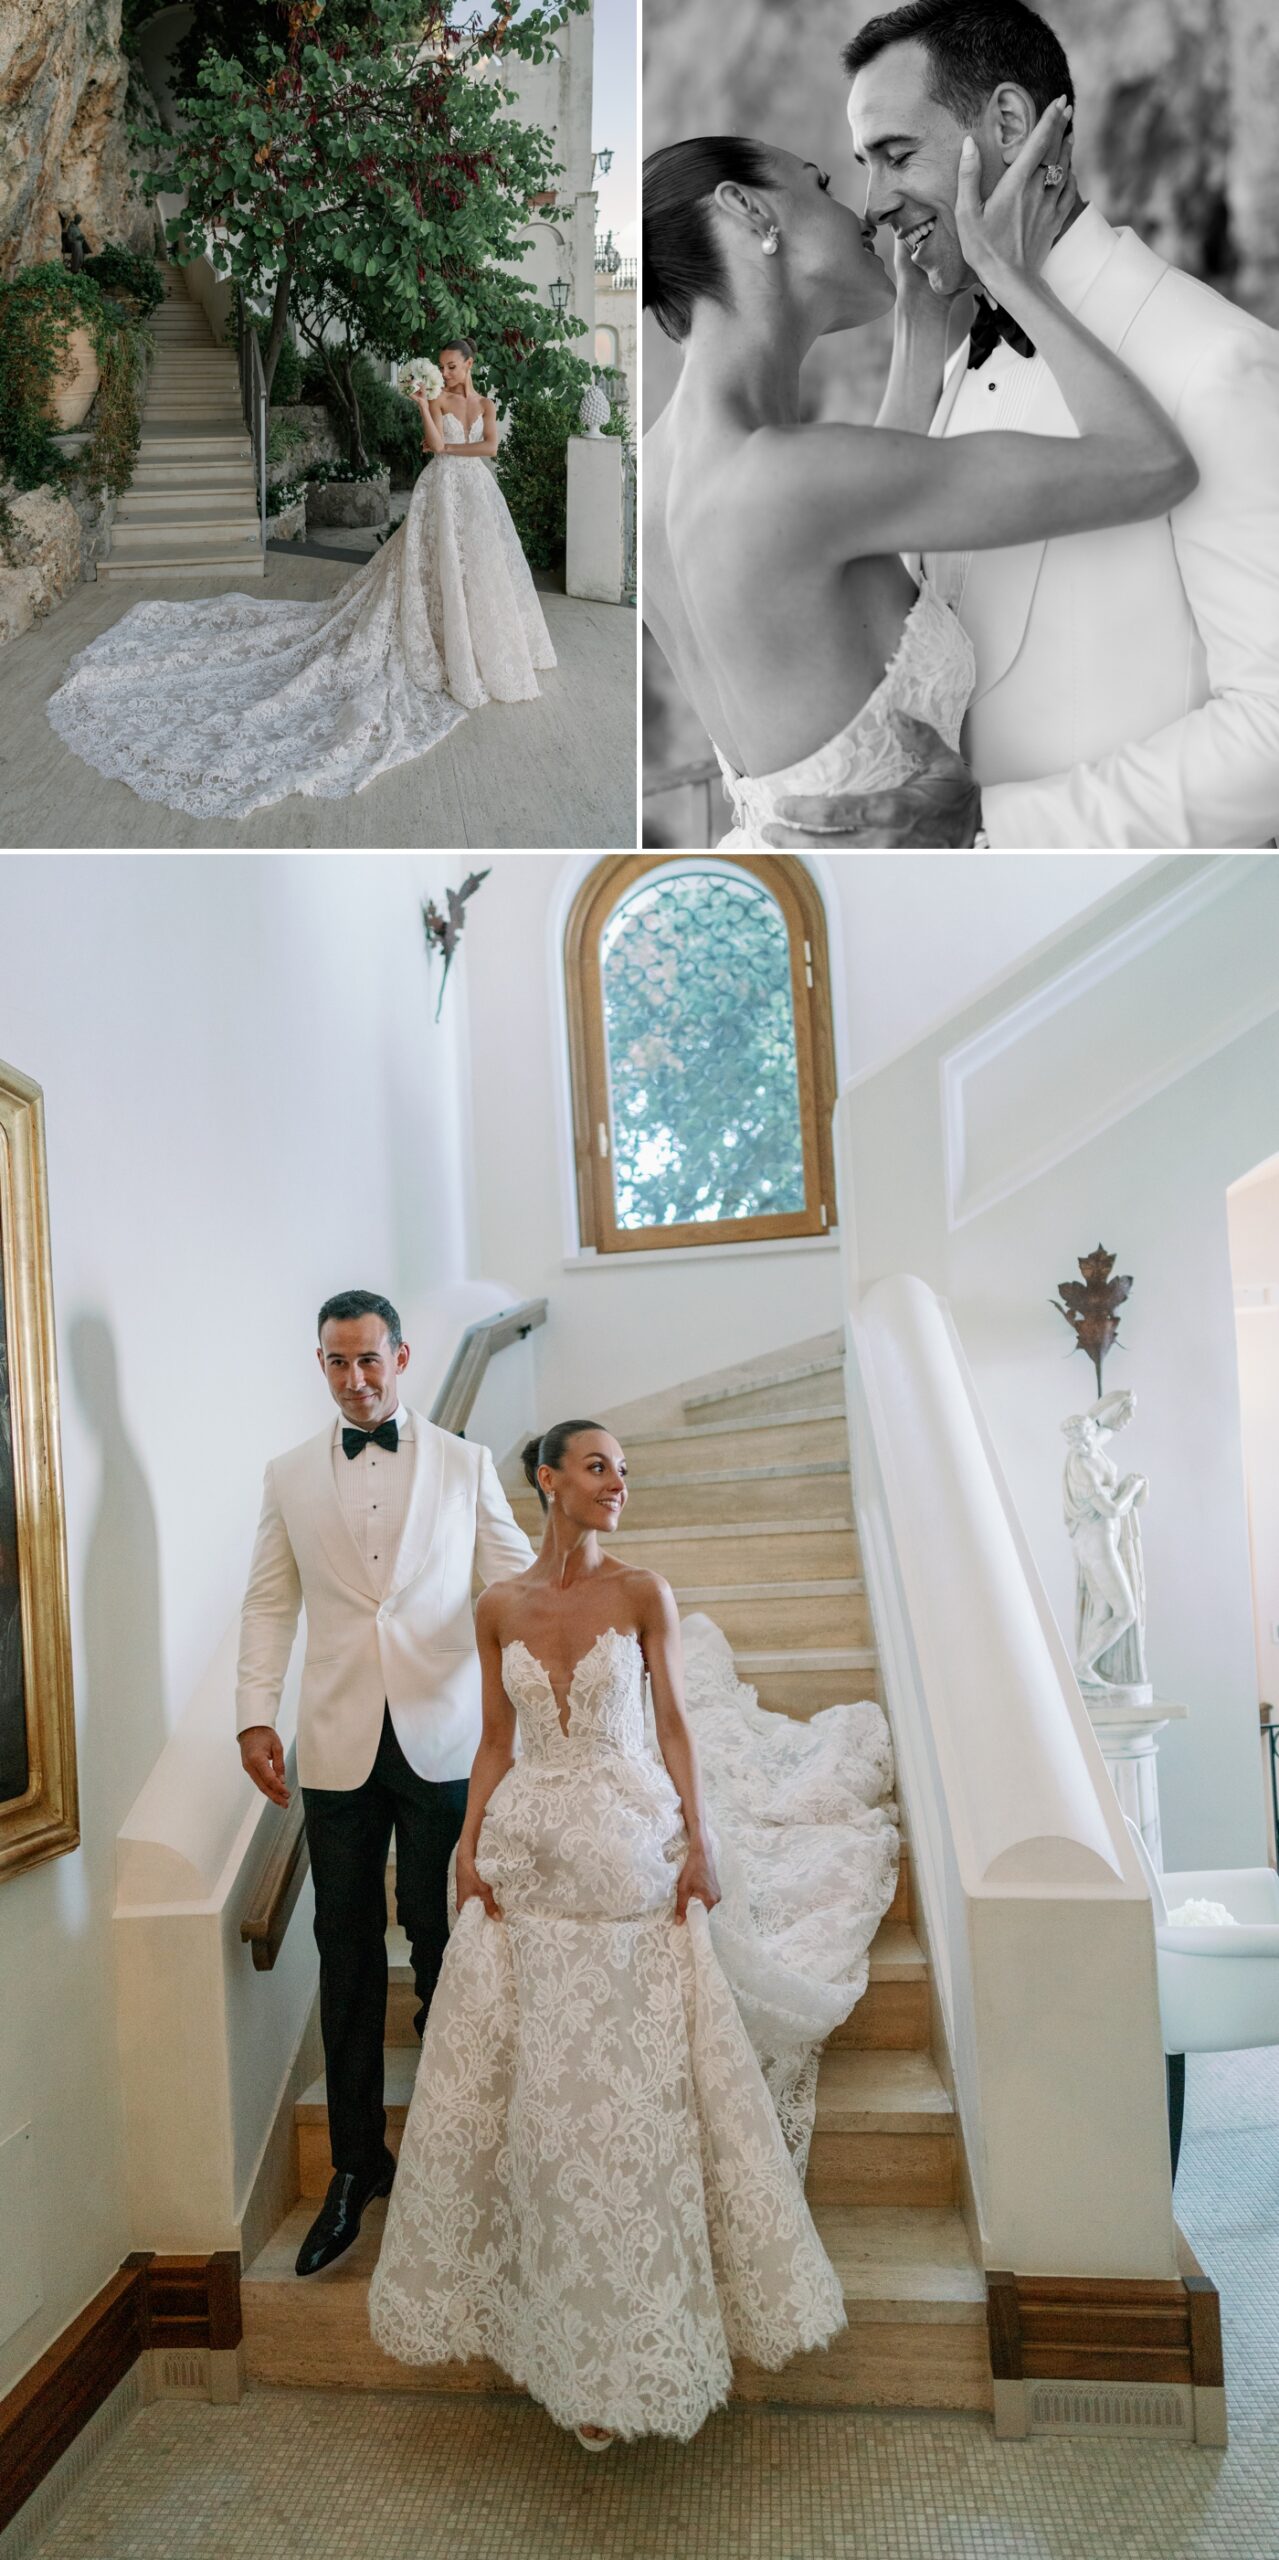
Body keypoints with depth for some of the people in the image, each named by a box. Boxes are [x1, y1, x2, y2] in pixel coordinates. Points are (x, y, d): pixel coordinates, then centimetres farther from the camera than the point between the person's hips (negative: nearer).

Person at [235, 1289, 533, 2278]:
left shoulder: (465, 1465, 5)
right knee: (348, 1953, 8)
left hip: (442, 1740, -1)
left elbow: (518, 1579, 2)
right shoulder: (290, 1476, 8)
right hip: (338, 1746, 1)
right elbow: (270, 1602, 7)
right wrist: (256, 1715, -2)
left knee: (444, 1942, 6)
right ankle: (356, 2165, 21)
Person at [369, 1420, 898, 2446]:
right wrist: (471, 1849, 1)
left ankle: (628, 2339, 17)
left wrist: (697, 1842, -7)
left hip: (631, 1857, -2)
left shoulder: (642, 1592, -2)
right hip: (530, 1861, 2)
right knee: (536, 2088, 8)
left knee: (636, 2087, 1)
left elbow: (673, 1720, 0)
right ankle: (567, 2321, 28)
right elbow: (496, 1743, 9)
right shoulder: (499, 1609, 3)